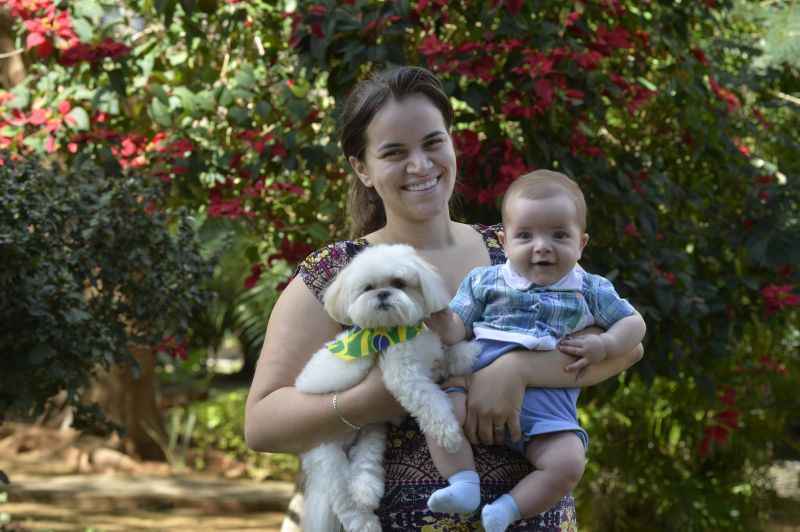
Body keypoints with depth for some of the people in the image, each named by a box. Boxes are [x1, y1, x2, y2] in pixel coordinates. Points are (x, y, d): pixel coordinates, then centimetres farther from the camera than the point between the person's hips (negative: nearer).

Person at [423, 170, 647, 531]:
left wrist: (603, 345, -2)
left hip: (547, 399, 0)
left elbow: (634, 324, 19)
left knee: (569, 462, -24)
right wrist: (442, 322, -15)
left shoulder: (591, 291, 12)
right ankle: (463, 483, -24)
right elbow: (456, 331, 9)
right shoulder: (485, 282, 11)